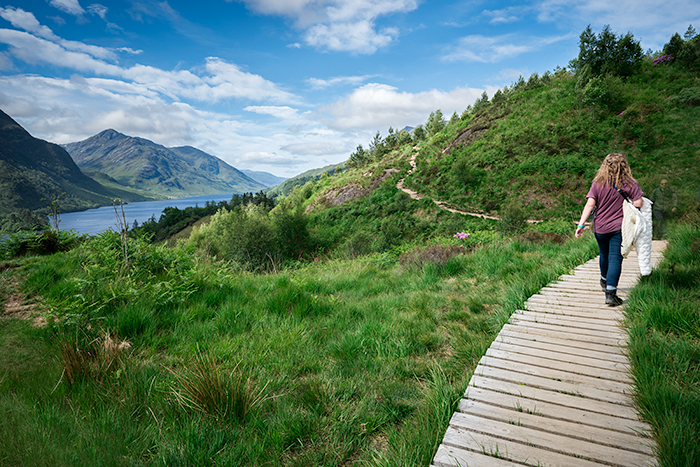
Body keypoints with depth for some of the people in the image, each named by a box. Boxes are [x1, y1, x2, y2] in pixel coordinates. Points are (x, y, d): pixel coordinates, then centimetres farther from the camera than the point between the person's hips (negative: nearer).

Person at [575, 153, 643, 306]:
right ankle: (610, 292, -12)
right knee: (615, 258, -3)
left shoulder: (597, 183, -4)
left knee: (604, 255, 21)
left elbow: (590, 204, -11)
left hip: (600, 227, 2)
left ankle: (604, 281, 45)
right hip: (619, 227, -2)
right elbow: (638, 203, -8)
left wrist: (581, 225, -12)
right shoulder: (629, 183, -6)